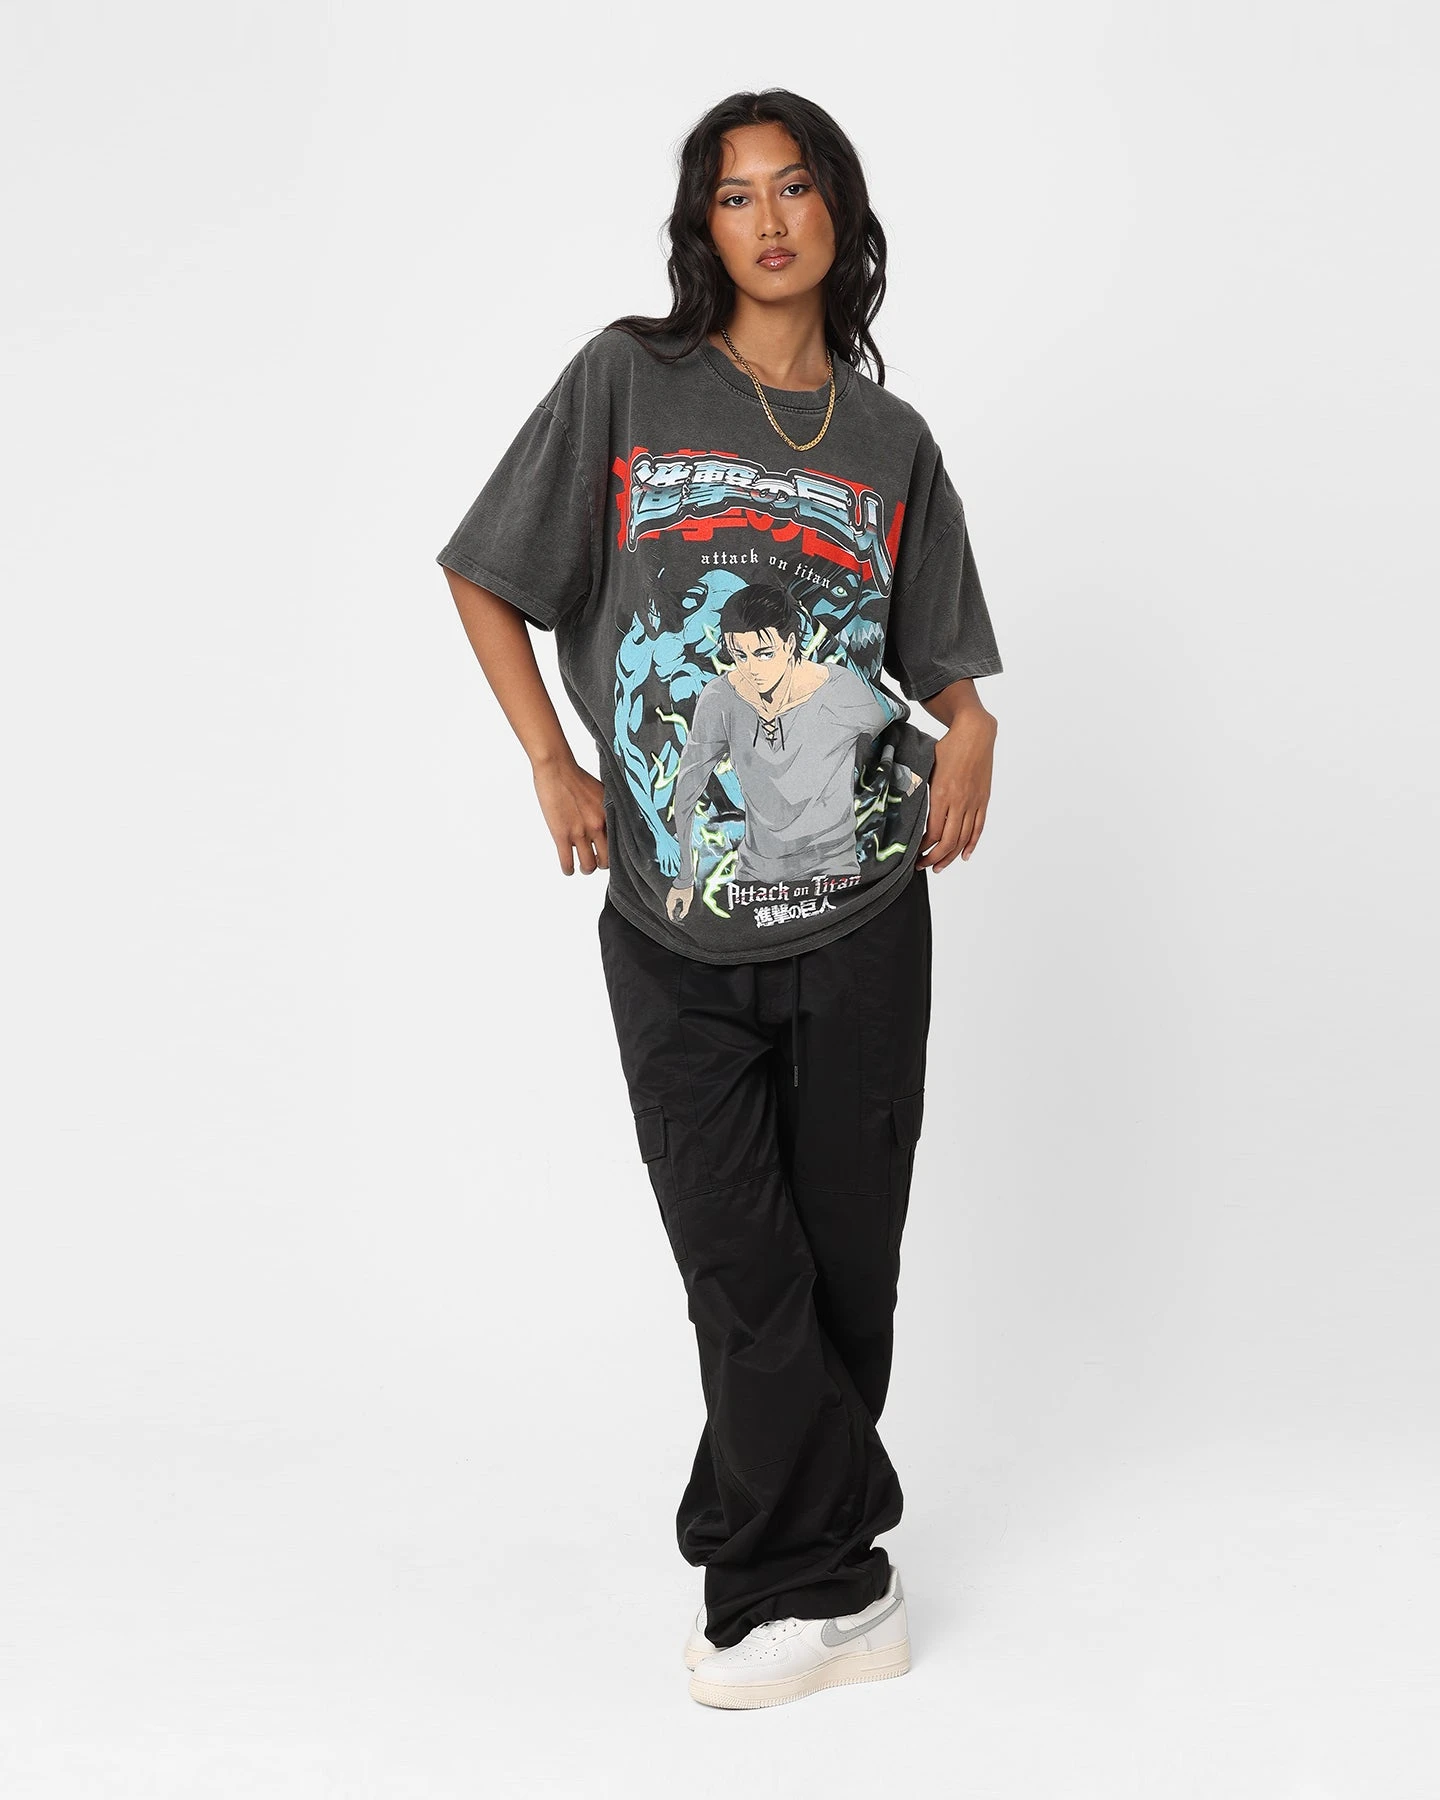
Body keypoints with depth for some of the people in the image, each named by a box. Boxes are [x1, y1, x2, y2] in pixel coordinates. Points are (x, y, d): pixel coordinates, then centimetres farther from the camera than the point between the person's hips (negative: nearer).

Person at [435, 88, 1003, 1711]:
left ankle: (773, 1582, 24)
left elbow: (943, 657, 16)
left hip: (858, 920, 2)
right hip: (674, 928, -1)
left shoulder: (890, 440, 9)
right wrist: (552, 766, 0)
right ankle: (837, 1590, 14)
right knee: (744, 1272, -1)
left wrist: (969, 729, -7)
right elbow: (484, 578, 8)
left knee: (843, 1262, 6)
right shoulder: (627, 381, 3)